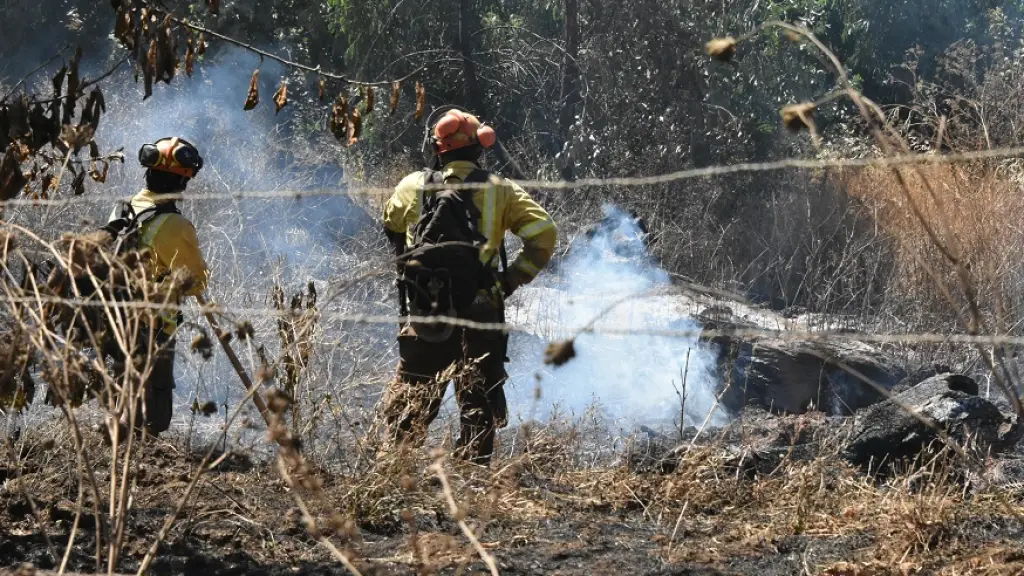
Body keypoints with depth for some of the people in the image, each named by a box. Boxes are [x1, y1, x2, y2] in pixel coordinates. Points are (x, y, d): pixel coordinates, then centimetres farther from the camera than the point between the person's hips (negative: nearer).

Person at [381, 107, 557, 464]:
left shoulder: (411, 188, 1)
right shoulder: (501, 192, 0)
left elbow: (391, 230, 17)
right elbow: (544, 233, -6)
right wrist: (512, 279, 1)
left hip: (425, 314, 0)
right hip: (482, 314, 0)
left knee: (408, 403, 12)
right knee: (479, 405, 8)